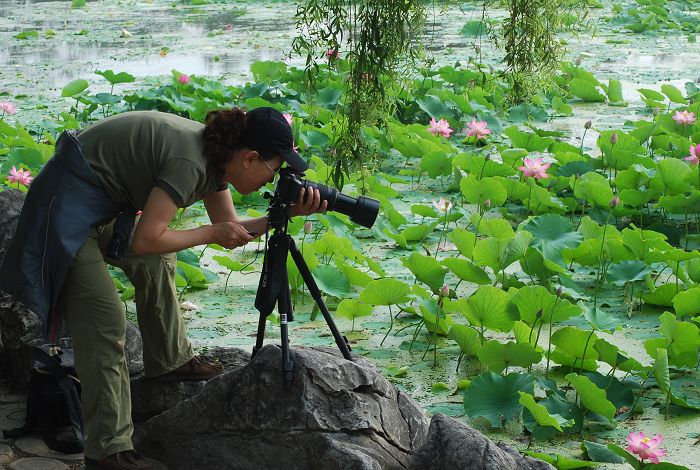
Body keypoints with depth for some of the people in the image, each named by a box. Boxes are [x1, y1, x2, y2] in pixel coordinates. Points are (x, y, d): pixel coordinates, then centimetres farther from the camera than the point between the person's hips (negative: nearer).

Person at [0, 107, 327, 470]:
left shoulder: (215, 155, 2)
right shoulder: (190, 163, -26)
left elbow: (231, 228, 12)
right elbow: (146, 239, -27)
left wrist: (290, 213, -1)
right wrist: (212, 233, -16)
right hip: (69, 204, -10)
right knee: (104, 319, -13)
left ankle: (169, 361, 37)